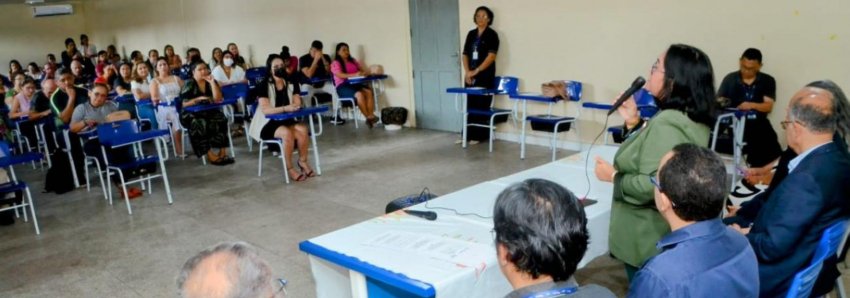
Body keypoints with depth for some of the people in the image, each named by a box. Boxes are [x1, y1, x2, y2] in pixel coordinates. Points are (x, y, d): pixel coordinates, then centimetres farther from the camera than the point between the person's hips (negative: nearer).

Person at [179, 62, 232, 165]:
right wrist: (198, 99, -19)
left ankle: (222, 152, -26)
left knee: (221, 119, -26)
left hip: (208, 112, 4)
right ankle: (210, 155, -33)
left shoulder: (209, 82, 8)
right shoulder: (189, 83, -3)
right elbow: (183, 103, -8)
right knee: (200, 124, -35)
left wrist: (212, 82, -12)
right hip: (191, 114, -4)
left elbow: (218, 99, -6)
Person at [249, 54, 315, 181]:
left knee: (303, 129, -26)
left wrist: (294, 107, -26)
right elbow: (265, 109, -22)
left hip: (287, 121, 4)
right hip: (268, 123, -4)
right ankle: (289, 168, -18)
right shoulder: (264, 85, -11)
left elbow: (297, 104, -2)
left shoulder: (292, 84, 4)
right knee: (287, 133, -33)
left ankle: (303, 161, -7)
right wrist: (284, 108, -36)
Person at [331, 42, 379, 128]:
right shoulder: (335, 63, 1)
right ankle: (368, 117, -30)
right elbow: (340, 75, -16)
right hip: (343, 86, -6)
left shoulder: (353, 61, 21)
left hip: (355, 83, 6)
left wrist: (365, 72, -9)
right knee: (359, 94, -34)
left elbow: (362, 70, 17)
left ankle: (371, 115, -35)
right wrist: (355, 75, -29)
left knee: (369, 92, -26)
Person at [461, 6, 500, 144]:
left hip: (485, 76, -5)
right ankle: (468, 135, 13)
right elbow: (465, 54, 11)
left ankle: (479, 136, 5)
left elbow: (491, 56, -12)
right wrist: (467, 72, -4)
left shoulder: (491, 34, -3)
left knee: (482, 106, -2)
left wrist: (476, 71, -17)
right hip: (470, 76, 5)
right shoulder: (471, 34, 13)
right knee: (470, 106, 7)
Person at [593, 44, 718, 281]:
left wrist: (613, 176, -17)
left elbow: (650, 186, -32)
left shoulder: (667, 124, -27)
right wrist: (633, 122, 3)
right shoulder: (691, 118, 5)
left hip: (649, 242, -9)